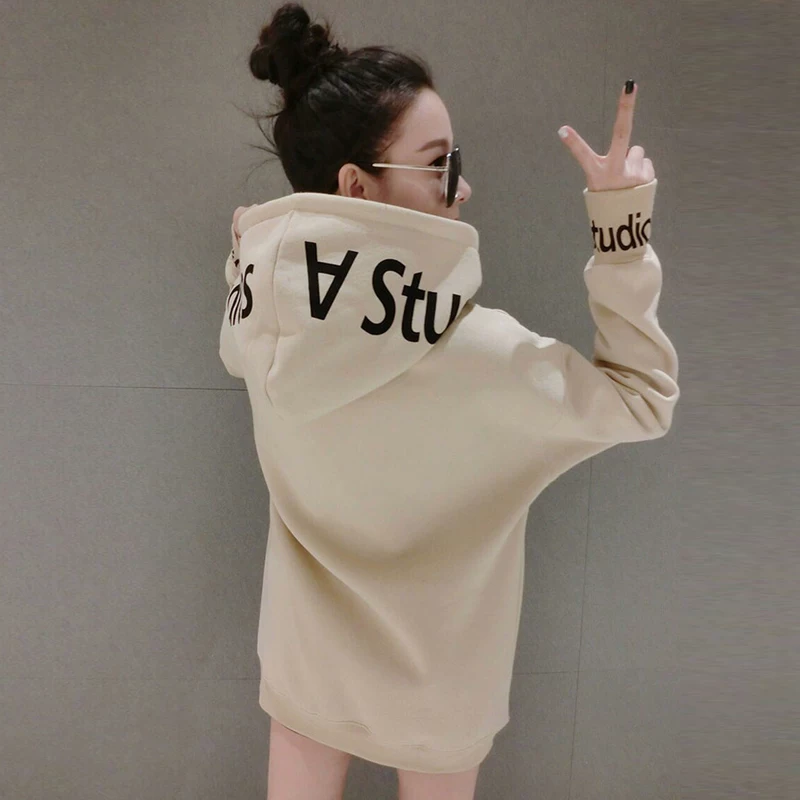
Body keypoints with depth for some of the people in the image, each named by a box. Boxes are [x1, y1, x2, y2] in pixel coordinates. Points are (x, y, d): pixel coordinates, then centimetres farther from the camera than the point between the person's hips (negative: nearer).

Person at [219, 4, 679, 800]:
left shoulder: (255, 303, -18)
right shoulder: (472, 350, -34)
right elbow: (641, 402, -18)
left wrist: (267, 231, 3)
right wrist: (623, 232, -19)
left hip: (304, 653, 4)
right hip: (429, 677, -3)